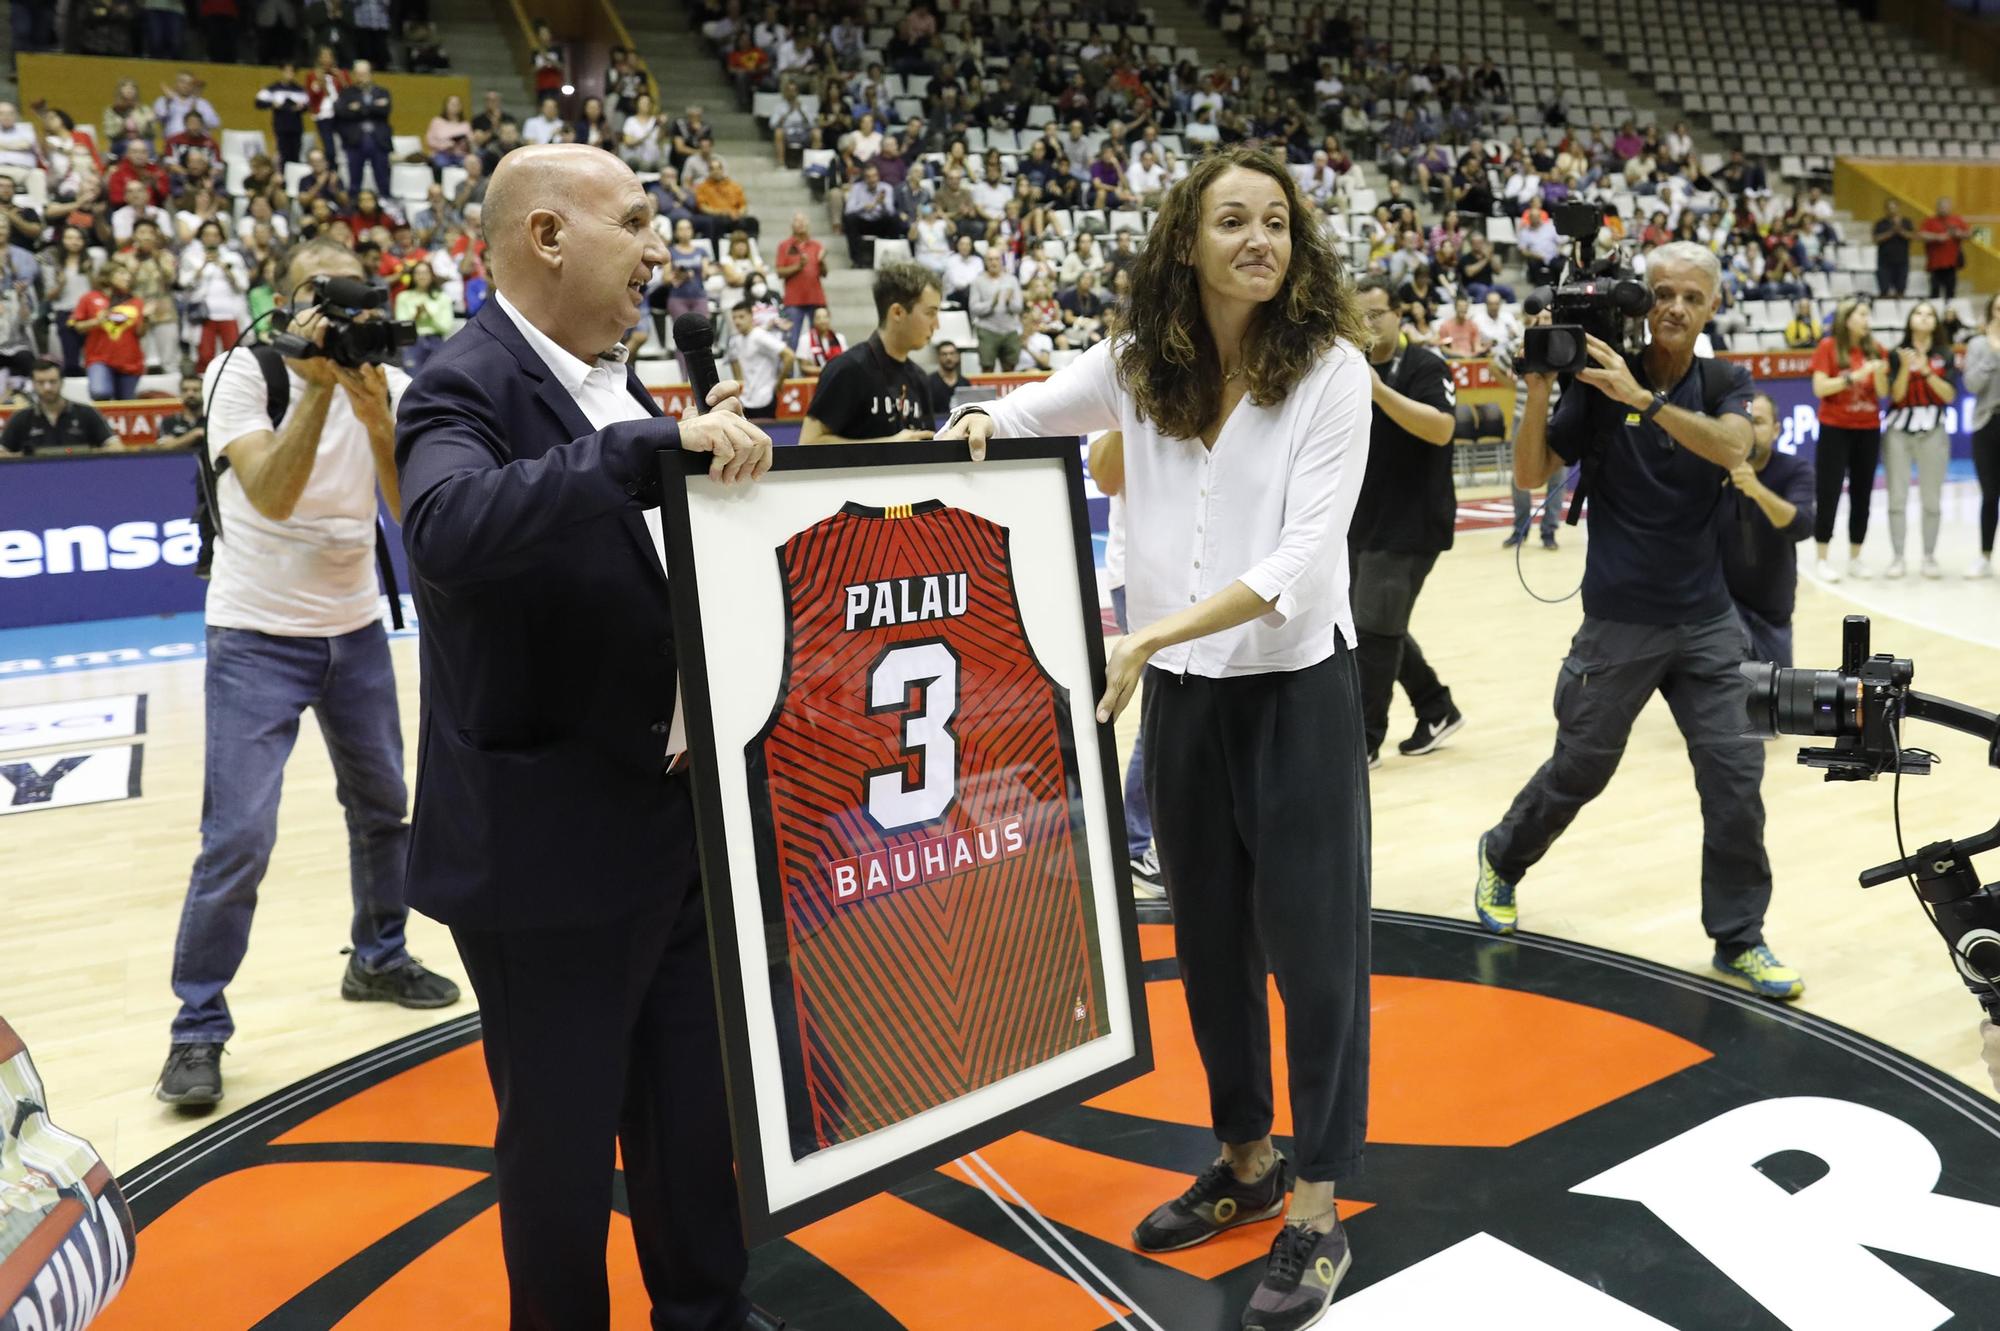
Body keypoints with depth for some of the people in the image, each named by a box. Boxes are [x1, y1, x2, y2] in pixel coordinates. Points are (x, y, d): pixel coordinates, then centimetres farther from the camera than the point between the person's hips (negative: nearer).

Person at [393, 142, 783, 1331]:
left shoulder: (618, 391, 10)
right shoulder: (468, 390, -16)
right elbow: (449, 529, -38)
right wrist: (659, 444, -39)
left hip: (678, 823, 8)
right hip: (548, 847, -8)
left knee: (697, 1105, 22)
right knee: (562, 1135, 10)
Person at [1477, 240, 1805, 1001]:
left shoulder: (1725, 385, 1)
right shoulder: (1598, 381, -5)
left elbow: (1731, 446, -21)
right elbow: (1530, 475, -10)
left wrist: (1642, 398, -30)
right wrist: (1540, 386, -21)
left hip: (1707, 621, 2)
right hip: (1620, 621, -2)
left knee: (1736, 777, -2)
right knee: (1579, 770, 9)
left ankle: (1738, 940, 12)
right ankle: (1502, 860, 36)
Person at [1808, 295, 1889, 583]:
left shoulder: (1875, 349, 6)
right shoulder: (1828, 346, -5)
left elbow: (1883, 392, 4)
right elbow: (1819, 388, -12)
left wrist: (1880, 374, -15)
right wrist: (1854, 376, -19)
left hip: (1868, 430, 4)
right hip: (1835, 429, -4)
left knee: (1862, 495, 6)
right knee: (1829, 494, -5)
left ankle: (1855, 558, 14)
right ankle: (1822, 560, 1)